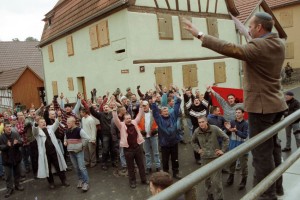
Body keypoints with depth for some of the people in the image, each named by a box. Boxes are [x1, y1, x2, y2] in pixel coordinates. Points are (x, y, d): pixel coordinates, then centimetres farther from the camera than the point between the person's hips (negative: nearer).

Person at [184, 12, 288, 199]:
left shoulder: (259, 47, -20)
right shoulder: (279, 44, 7)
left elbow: (230, 49, -32)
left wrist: (200, 35, -30)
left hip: (261, 105, -10)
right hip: (276, 103, 10)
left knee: (262, 152, -2)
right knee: (273, 146, 21)